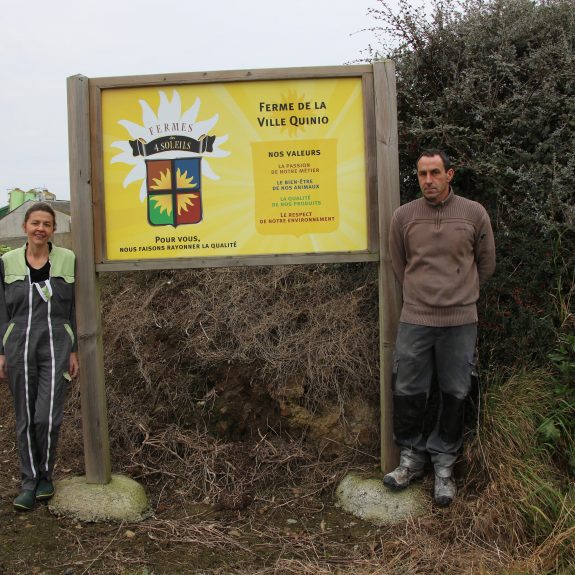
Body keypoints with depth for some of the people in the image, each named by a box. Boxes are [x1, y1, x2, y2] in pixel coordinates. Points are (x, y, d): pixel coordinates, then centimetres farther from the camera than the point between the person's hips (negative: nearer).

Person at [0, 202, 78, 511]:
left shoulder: (68, 260, 2)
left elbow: (75, 308, 5)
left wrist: (75, 351, 2)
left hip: (56, 347, -1)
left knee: (48, 417, -8)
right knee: (25, 419, 7)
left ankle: (46, 476, 17)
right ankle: (29, 481, 23)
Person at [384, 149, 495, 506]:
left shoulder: (474, 214, -1)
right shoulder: (404, 216, 0)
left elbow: (486, 264, 10)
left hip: (460, 320, 0)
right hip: (415, 319, 1)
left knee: (455, 395, 8)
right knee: (408, 392, 6)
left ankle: (444, 466, 24)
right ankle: (412, 458, 25)